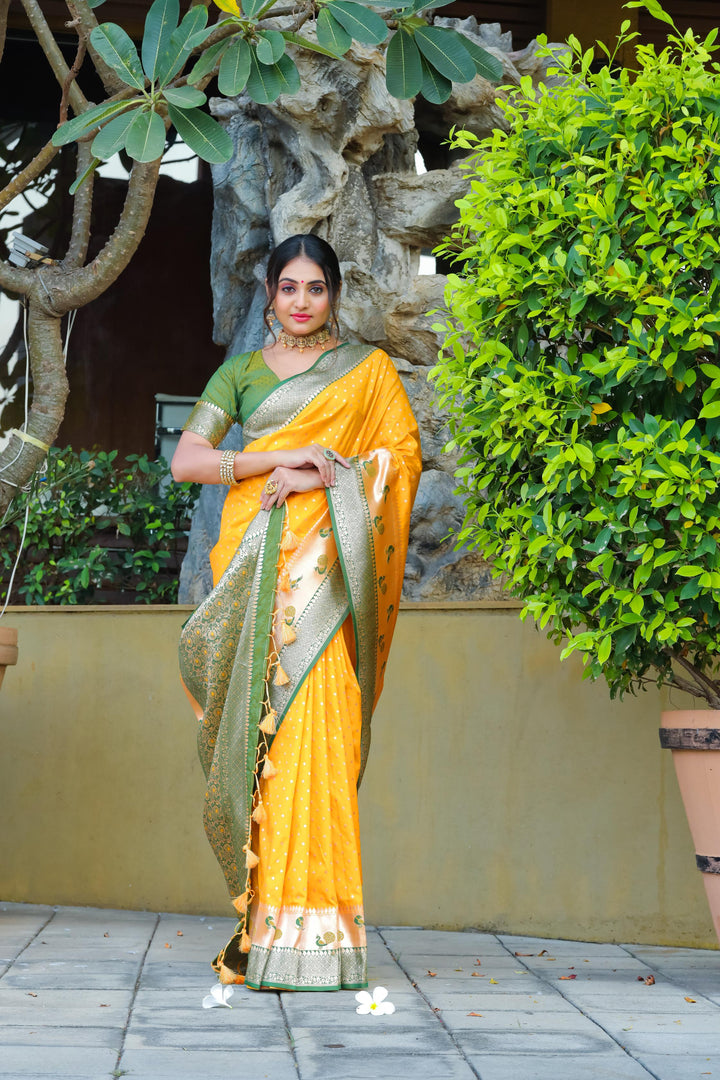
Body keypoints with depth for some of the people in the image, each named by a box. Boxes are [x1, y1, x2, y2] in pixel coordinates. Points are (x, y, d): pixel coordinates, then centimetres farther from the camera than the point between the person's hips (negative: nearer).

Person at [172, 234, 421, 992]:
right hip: (253, 561, 2)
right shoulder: (241, 373, 17)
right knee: (255, 727, -5)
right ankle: (261, 920, -1)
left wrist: (325, 476, -11)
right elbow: (185, 460, 5)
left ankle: (313, 929, -14)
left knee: (314, 725, -13)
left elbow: (404, 457, 3)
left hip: (324, 565, -2)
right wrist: (279, 458, -6)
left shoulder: (368, 369, 14)